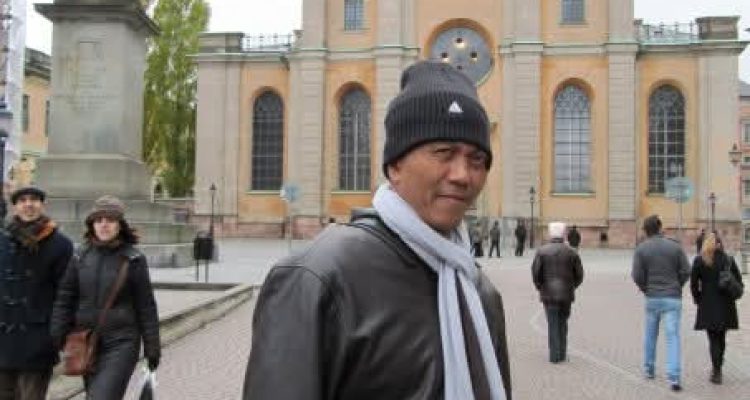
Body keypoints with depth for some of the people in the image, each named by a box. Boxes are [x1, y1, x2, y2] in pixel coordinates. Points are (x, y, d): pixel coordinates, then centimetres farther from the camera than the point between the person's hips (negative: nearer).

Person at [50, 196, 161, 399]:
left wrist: (152, 346, -3)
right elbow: (65, 299, 6)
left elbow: (146, 306, -4)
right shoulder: (80, 256, 2)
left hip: (121, 344, -4)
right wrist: (57, 337, 2)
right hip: (87, 344, 4)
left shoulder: (133, 259, -7)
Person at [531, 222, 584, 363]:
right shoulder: (571, 252, -2)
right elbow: (579, 274, 0)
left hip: (549, 293, -1)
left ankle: (555, 355, 4)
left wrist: (540, 288, 6)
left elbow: (535, 272, -9)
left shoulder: (542, 251, -7)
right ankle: (562, 354, 19)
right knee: (563, 323, 16)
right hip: (566, 294, 2)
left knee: (553, 324, 5)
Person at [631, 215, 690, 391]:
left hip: (652, 298, 1)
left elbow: (637, 276, -8)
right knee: (673, 336, -2)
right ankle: (673, 377, -11)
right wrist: (677, 287, 12)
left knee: (650, 334, 18)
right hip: (673, 298, -1)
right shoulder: (675, 246, -2)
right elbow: (686, 272, -3)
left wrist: (646, 289, 9)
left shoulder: (641, 249, -4)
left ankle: (648, 369, 29)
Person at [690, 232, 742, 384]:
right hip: (726, 305, 3)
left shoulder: (699, 261, -7)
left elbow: (694, 283, -8)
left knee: (714, 338, 2)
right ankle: (717, 367, 28)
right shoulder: (729, 260, 2)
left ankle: (717, 372, -4)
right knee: (721, 337, 17)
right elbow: (739, 281, 3)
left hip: (708, 305, -3)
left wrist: (697, 298, 5)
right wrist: (731, 296, 13)